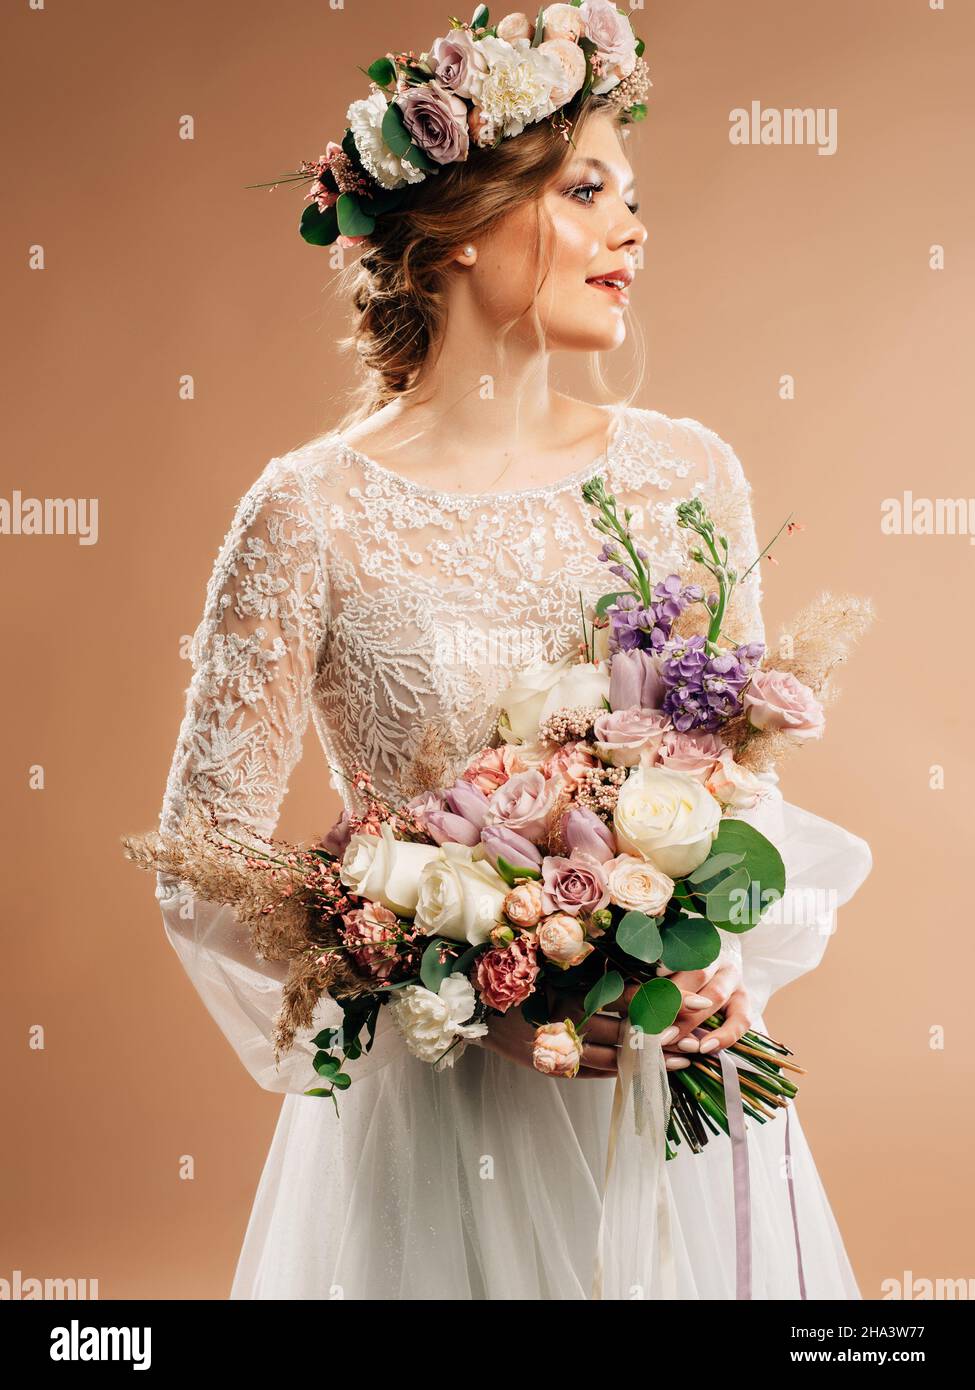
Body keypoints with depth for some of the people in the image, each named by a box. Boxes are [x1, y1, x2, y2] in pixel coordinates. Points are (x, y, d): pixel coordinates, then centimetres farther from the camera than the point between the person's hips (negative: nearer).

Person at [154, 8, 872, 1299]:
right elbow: (208, 864, -9)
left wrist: (733, 960, -10)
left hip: (676, 1098, 4)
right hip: (441, 1113, -3)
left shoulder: (688, 473, 0)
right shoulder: (315, 512, -11)